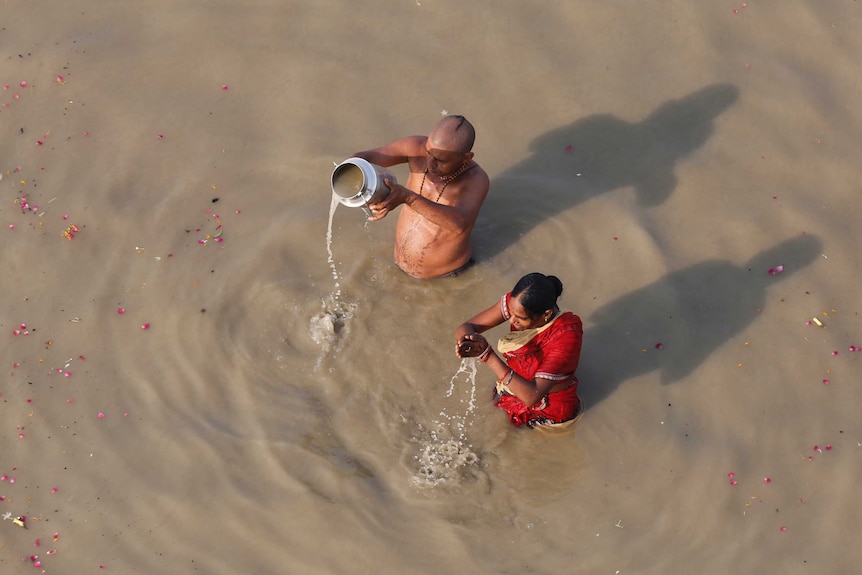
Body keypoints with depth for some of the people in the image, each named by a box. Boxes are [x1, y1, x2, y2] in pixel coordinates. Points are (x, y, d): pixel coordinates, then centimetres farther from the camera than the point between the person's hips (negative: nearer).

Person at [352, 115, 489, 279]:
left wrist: (407, 197, -66)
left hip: (443, 274, -4)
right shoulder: (417, 147, -25)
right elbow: (362, 159, -24)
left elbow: (458, 223, -54)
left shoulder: (476, 180, -36)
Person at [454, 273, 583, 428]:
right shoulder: (517, 302, -23)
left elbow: (531, 397, -44)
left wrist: (487, 354, -49)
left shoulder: (567, 335, -38)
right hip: (518, 385, 6)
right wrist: (465, 341, -45)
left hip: (551, 408, -5)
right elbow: (465, 327, -19)